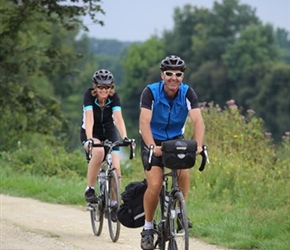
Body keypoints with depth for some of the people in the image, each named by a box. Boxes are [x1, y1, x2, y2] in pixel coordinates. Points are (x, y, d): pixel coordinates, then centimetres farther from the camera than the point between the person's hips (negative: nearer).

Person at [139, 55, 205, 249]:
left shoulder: (188, 93, -13)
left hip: (176, 140, 2)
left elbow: (198, 120, -25)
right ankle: (148, 227, -1)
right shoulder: (151, 92, -20)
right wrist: (152, 146, -47)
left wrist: (198, 146, -43)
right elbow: (144, 121, -31)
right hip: (153, 141, -2)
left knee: (184, 171, -28)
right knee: (155, 185, -19)